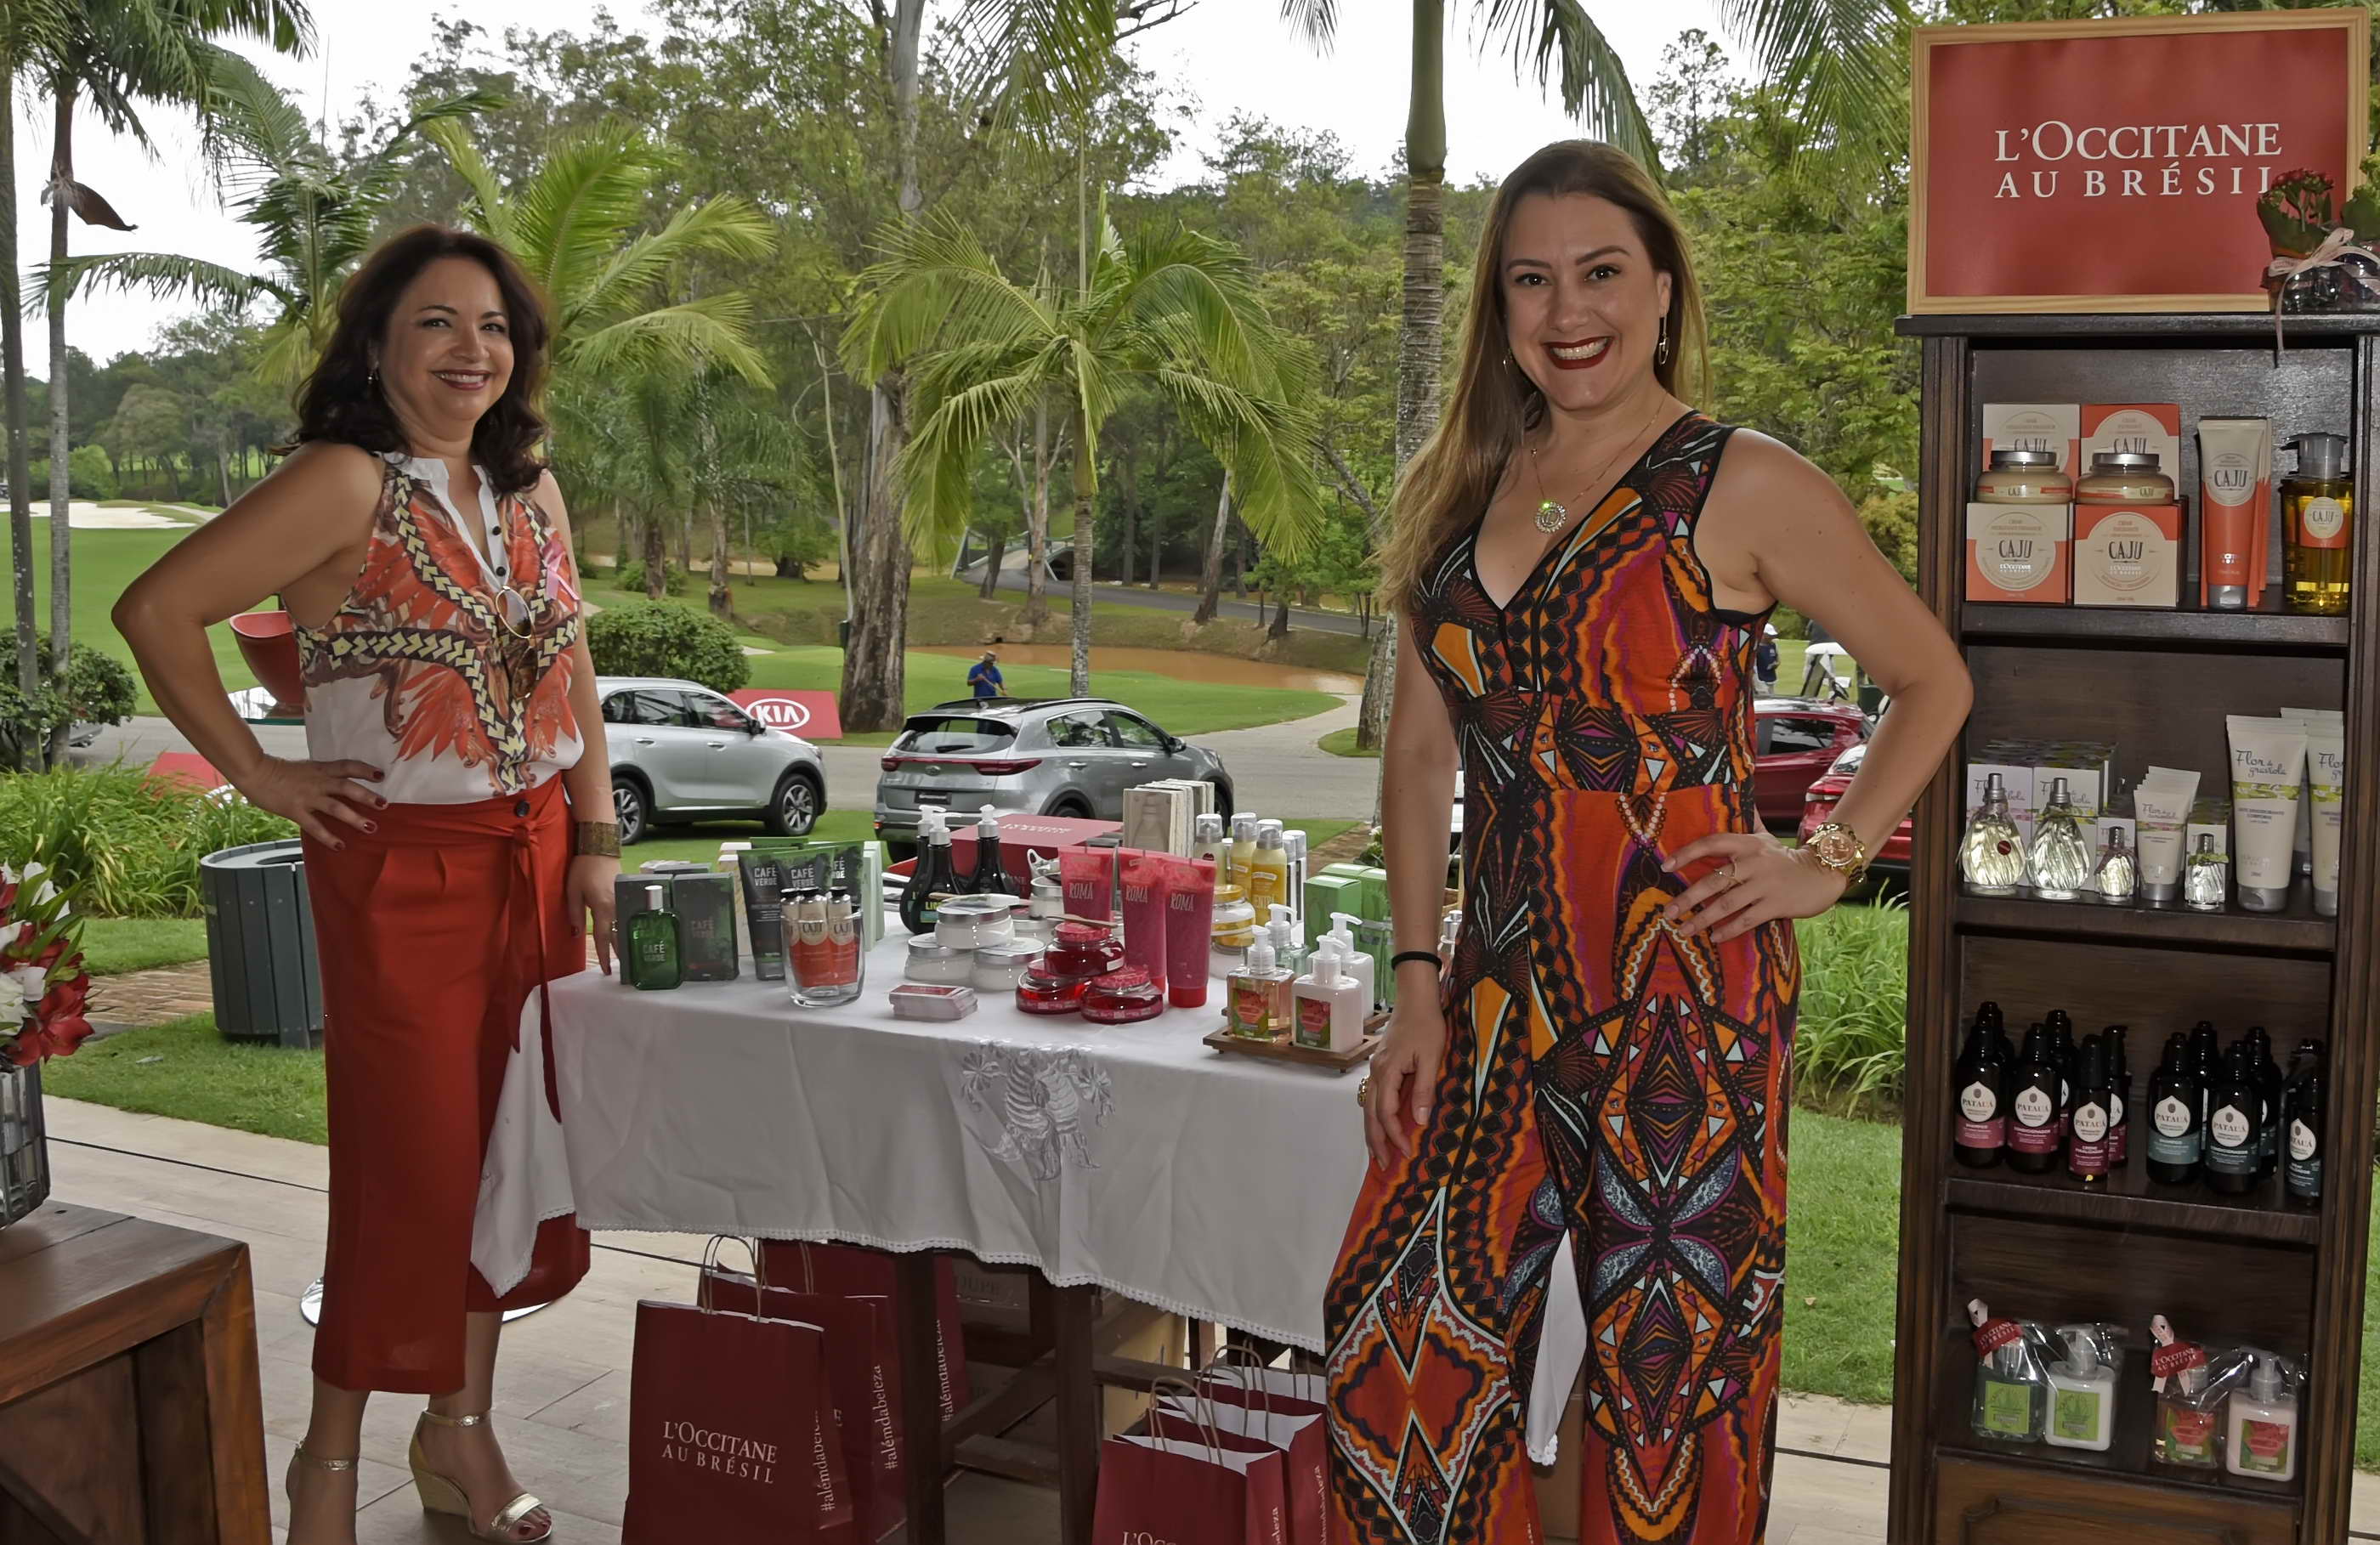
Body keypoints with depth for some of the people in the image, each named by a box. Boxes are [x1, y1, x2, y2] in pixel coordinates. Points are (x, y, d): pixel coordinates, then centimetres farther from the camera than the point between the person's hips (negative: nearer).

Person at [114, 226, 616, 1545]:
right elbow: (156, 611, -19)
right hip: (399, 866, -6)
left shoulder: (530, 491, 8)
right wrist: (257, 774, -13)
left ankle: (461, 1431, 29)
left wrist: (595, 839, 7)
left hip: (534, 858, 7)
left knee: (512, 1141, 12)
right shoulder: (346, 485, -14)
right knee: (411, 1161, 0)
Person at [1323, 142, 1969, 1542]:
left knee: (1673, 1383, 6)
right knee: (1402, 1356, 6)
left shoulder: (1744, 488, -4)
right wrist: (1419, 986, 6)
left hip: (1688, 1000, -5)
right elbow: (1421, 751, 12)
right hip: (1503, 994, 5)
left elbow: (1935, 679, 5)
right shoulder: (1462, 491, 10)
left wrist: (1831, 861, -5)